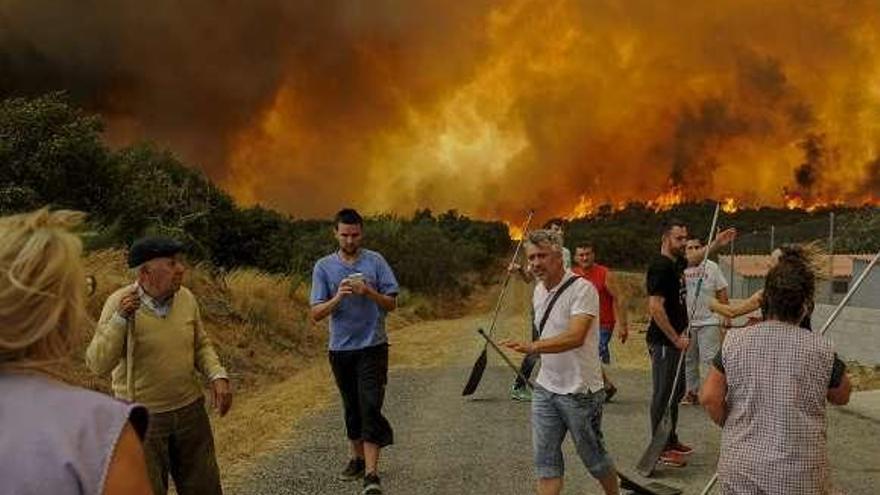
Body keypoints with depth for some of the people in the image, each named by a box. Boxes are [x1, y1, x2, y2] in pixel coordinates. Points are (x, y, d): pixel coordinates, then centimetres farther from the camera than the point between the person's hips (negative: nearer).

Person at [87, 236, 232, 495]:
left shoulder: (186, 298, -4)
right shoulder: (119, 303, -16)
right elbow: (98, 364, -20)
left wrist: (217, 376, -6)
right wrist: (120, 319, -30)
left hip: (190, 410, 4)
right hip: (142, 417, -4)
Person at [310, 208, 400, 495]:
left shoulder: (375, 261, -2)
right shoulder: (323, 267, 0)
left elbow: (392, 303, -2)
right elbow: (316, 314, -4)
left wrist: (368, 292, -21)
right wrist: (338, 297, -23)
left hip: (372, 346, -2)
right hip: (340, 348, 2)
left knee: (370, 407, -10)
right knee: (352, 407, 15)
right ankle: (357, 458, 32)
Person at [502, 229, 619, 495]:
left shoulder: (582, 289, -19)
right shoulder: (538, 291, 7)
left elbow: (575, 337, -33)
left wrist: (532, 347, -45)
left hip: (580, 391, -6)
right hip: (545, 388, 7)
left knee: (593, 457, 11)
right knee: (545, 459, 4)